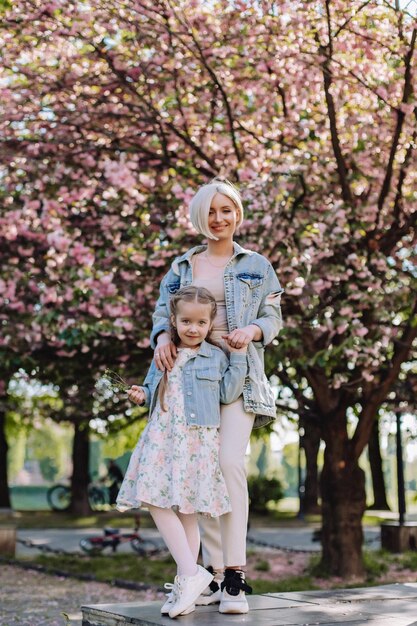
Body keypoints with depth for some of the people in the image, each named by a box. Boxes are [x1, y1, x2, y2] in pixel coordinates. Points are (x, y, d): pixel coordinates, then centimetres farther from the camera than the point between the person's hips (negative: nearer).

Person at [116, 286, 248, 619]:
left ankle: (187, 576, 5)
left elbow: (227, 394, -2)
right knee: (158, 503, -7)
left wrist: (239, 357, -4)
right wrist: (142, 395, 3)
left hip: (197, 440, -3)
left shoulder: (215, 356, 5)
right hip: (162, 438, 3)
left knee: (186, 509, -2)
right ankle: (190, 575, -3)